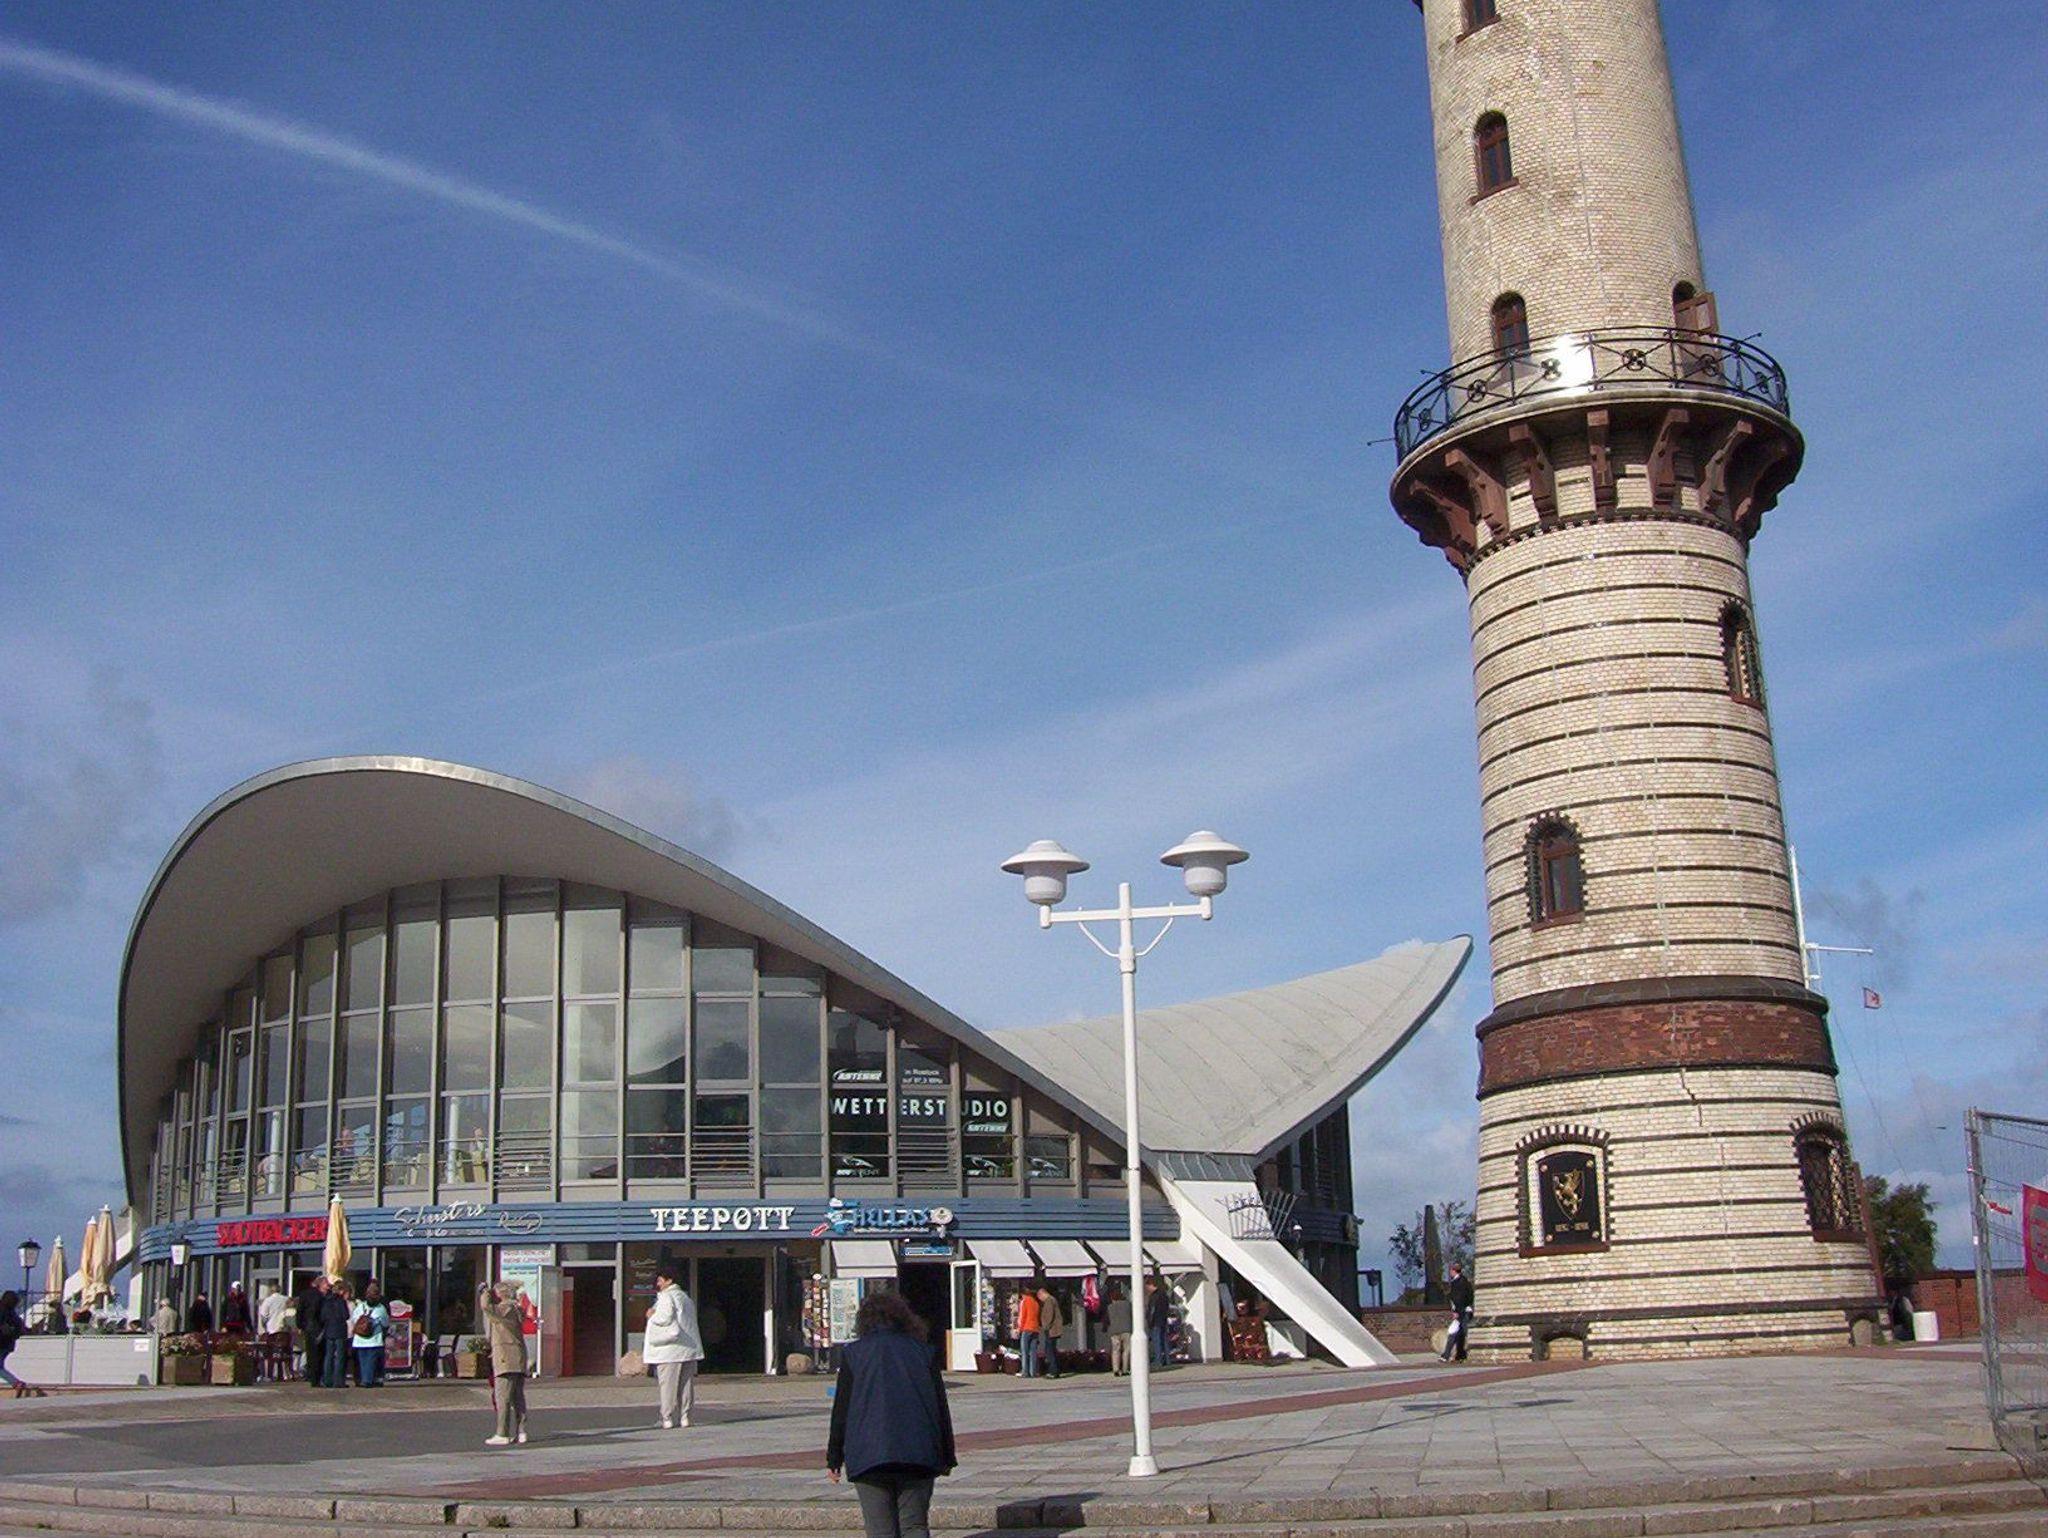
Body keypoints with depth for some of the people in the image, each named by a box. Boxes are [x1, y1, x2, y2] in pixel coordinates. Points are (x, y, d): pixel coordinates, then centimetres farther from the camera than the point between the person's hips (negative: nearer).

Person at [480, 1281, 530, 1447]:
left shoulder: (506, 1308, -9)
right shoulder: (516, 1310, 19)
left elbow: (487, 1307, -21)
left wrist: (486, 1293, -2)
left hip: (506, 1359, -9)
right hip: (518, 1359, 9)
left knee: (503, 1397, -8)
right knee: (518, 1397, 9)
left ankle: (503, 1435, -9)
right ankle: (520, 1432, 9)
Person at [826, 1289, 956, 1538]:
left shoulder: (852, 1353, 3)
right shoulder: (924, 1353, 8)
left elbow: (841, 1410, 2)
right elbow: (941, 1409, 9)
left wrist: (834, 1459, 8)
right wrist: (946, 1458, 15)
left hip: (868, 1457, -1)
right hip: (918, 1457, 2)